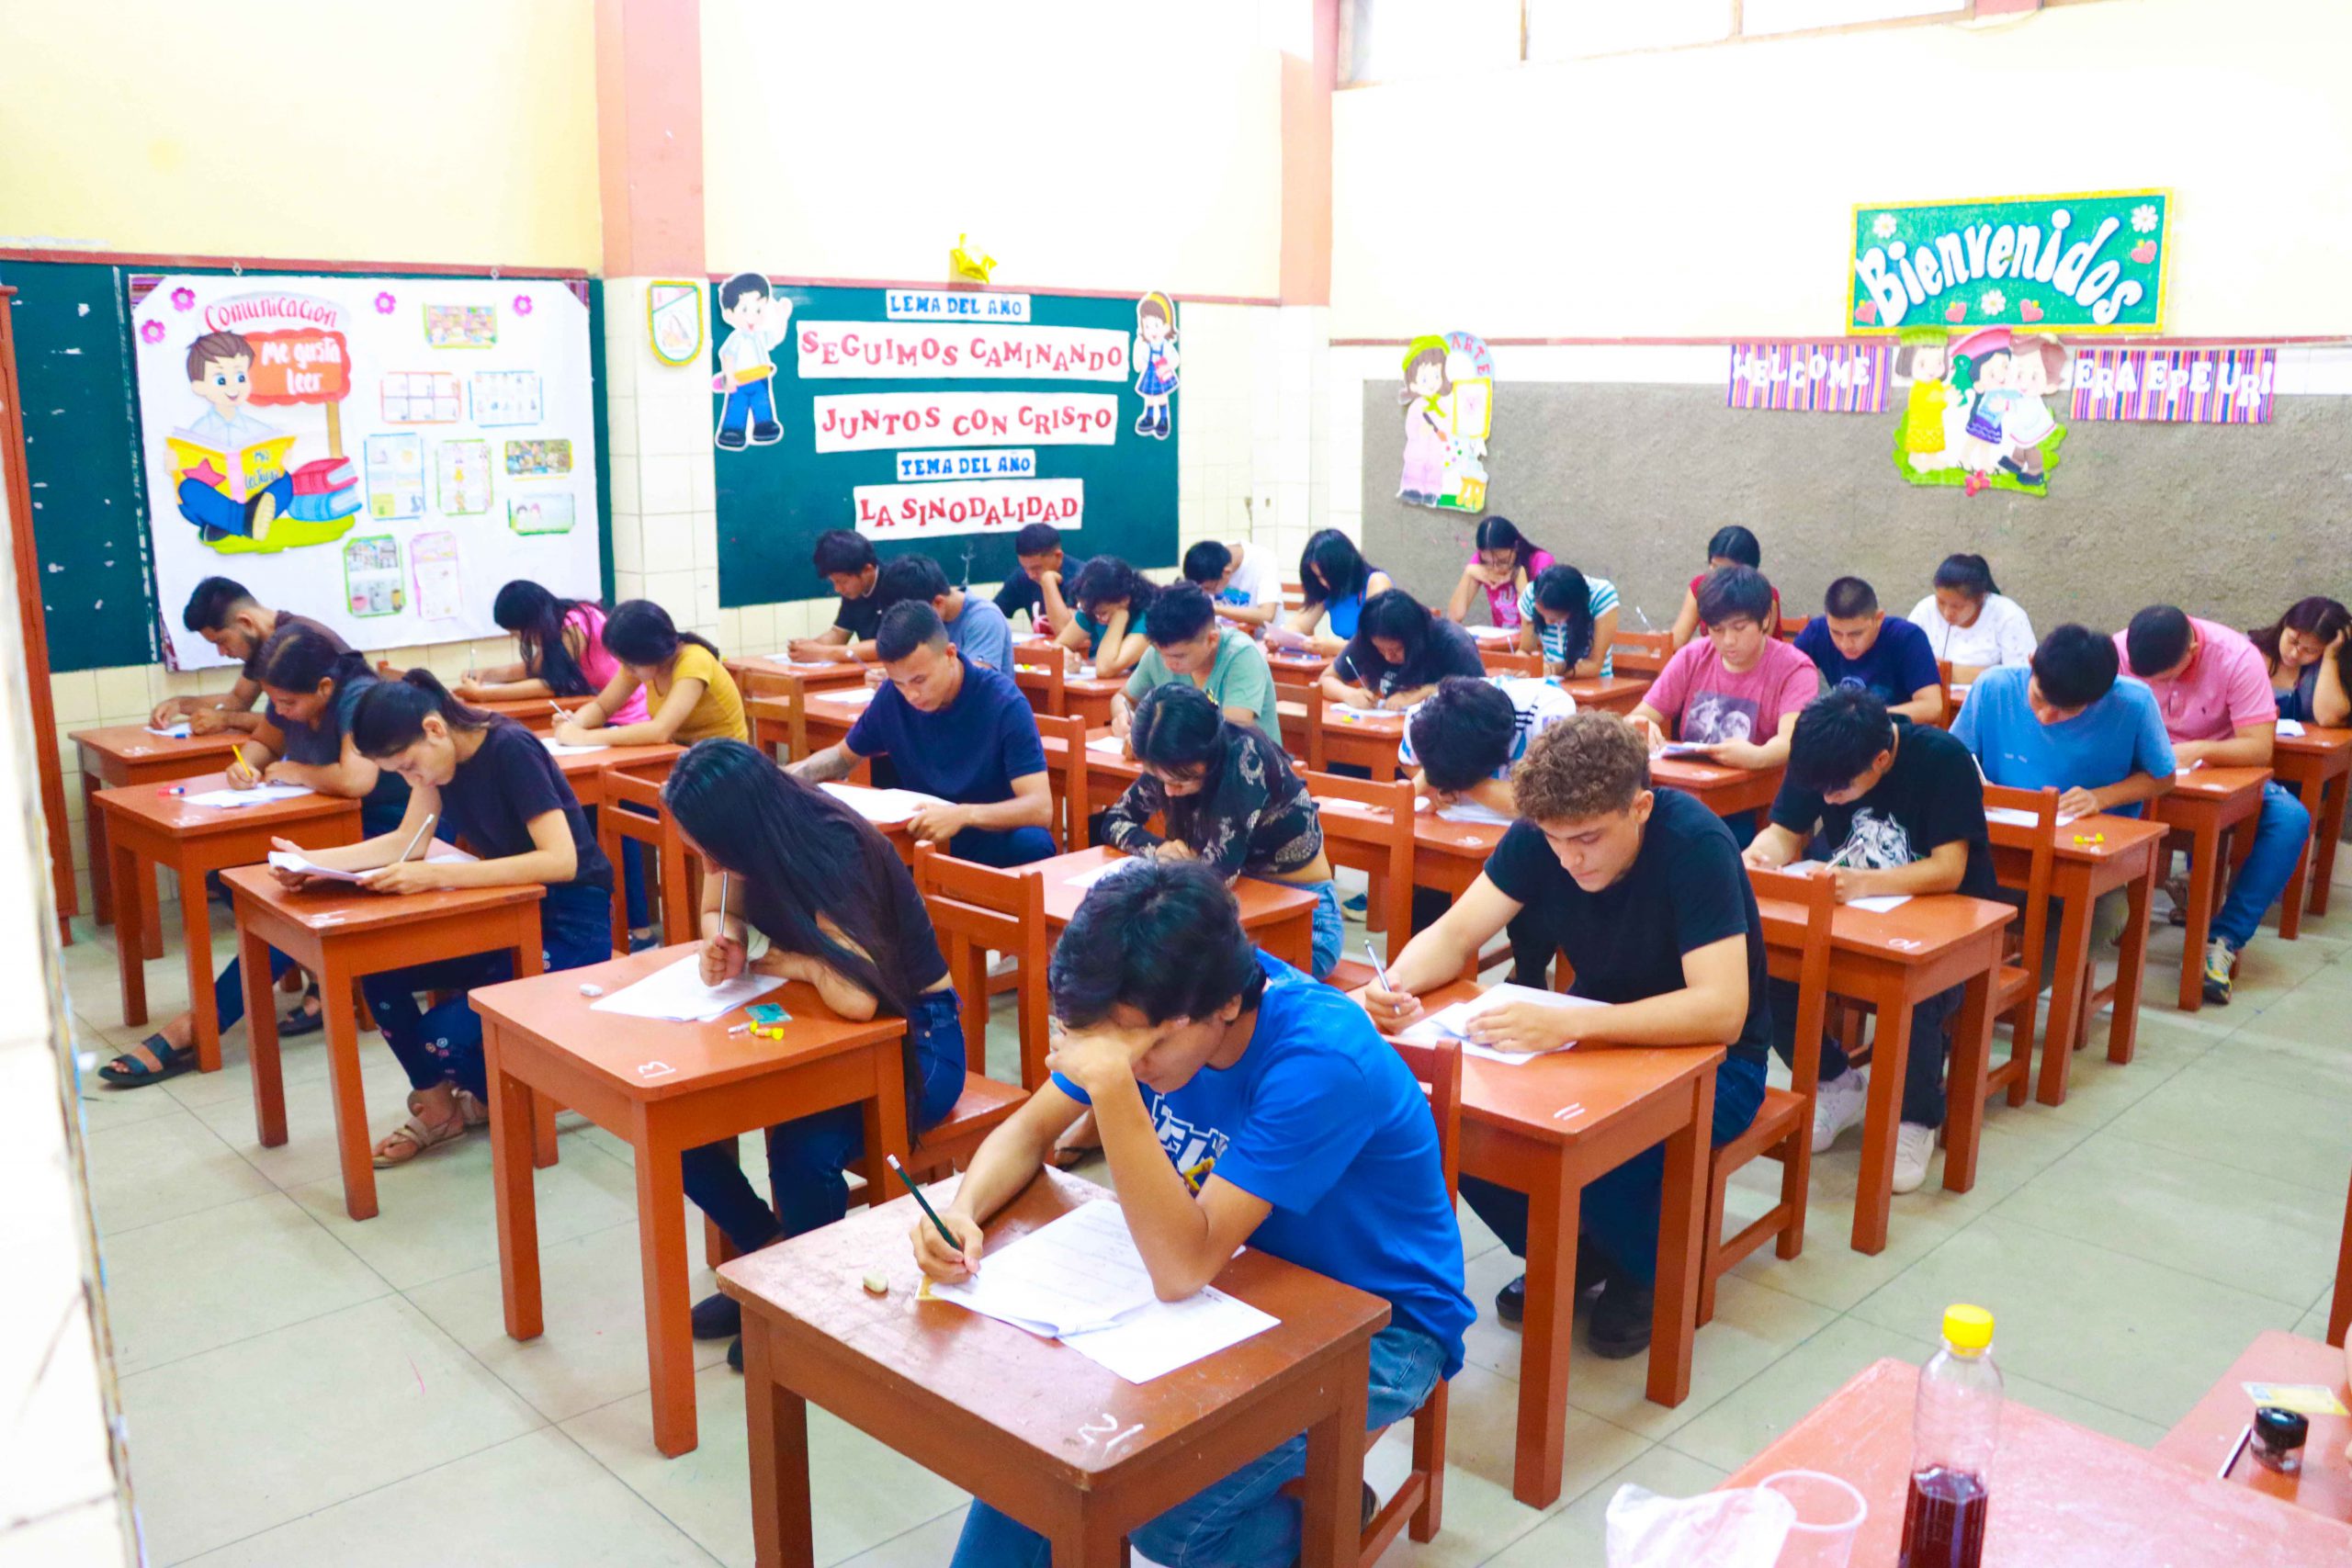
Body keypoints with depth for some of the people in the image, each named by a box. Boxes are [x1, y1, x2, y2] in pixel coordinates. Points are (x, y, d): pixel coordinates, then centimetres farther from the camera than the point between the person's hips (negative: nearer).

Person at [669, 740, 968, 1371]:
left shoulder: (834, 852, -29)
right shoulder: (757, 847, -6)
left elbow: (856, 996, -41)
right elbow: (718, 913, 15)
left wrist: (778, 957, -21)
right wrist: (725, 942, -10)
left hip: (915, 1033, -8)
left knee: (804, 1146, -33)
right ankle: (766, 1254, 12)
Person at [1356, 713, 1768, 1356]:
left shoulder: (1695, 844, -28)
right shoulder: (1542, 833, -13)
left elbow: (1722, 1010, -36)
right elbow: (1453, 935, -9)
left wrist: (1568, 1024, -47)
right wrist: (1395, 985, -33)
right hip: (1598, 1035, 5)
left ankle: (1643, 1275, 3)